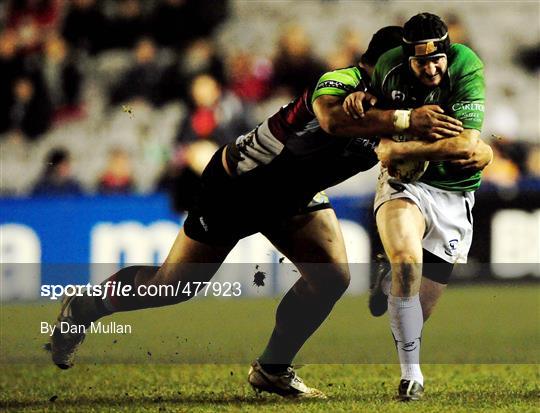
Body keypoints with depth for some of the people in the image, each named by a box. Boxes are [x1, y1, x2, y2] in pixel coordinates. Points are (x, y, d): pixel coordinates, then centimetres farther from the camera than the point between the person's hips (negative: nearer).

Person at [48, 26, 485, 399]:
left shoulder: (390, 108, -9)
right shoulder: (341, 82, -35)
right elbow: (332, 118, -58)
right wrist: (405, 120, -63)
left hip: (294, 196, 7)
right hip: (237, 185, -7)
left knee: (332, 276, -10)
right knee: (175, 285, 1)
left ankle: (273, 369, 10)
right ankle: (84, 307, 27)